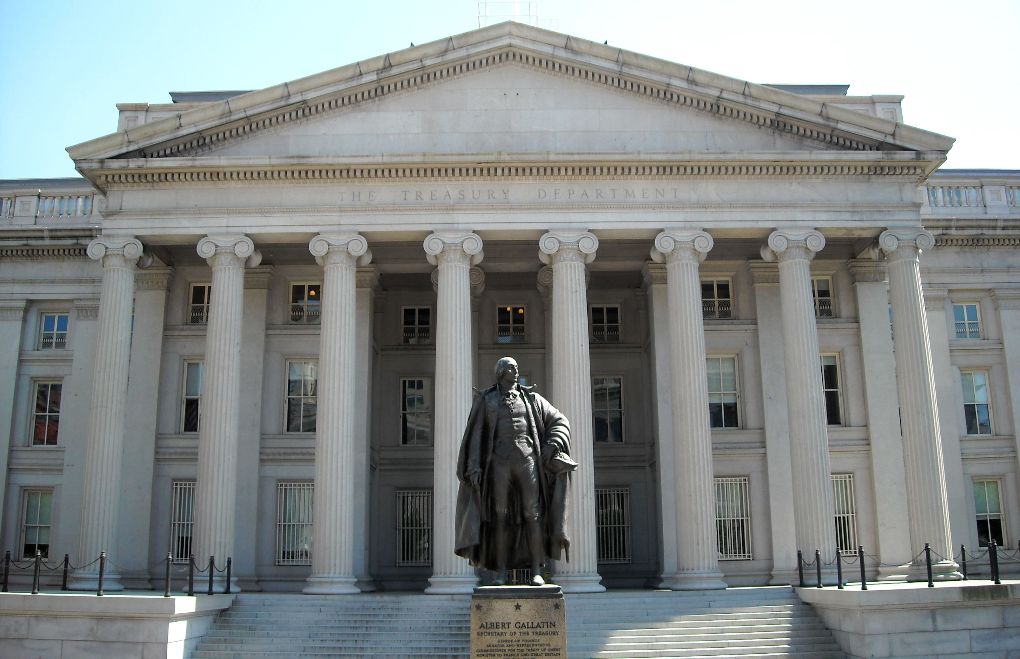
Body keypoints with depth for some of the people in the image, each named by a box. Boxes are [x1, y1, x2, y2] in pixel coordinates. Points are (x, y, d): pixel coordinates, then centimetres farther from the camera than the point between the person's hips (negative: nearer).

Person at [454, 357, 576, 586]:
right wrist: (474, 467, -7)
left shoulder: (530, 398, 14)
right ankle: (501, 573, 2)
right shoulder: (486, 400, 10)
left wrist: (552, 446, -4)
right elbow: (476, 435, 5)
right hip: (501, 462, -1)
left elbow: (560, 422, 15)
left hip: (527, 460, 1)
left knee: (532, 514, -8)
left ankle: (536, 571, -4)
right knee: (500, 517, -5)